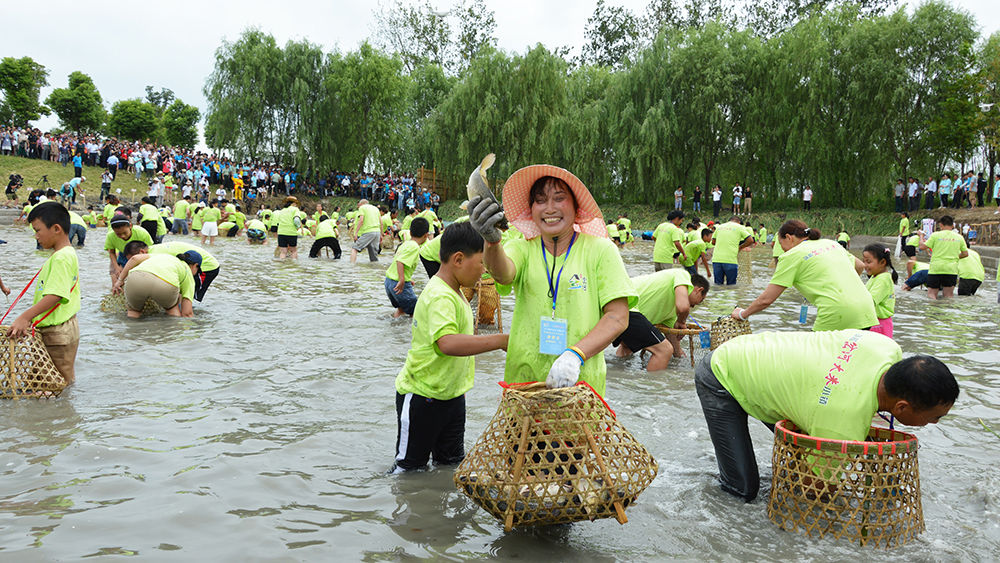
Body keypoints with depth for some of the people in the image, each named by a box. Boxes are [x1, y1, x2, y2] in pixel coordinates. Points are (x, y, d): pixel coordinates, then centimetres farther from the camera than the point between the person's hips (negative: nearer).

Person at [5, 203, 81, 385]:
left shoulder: (63, 257, -18)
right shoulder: (60, 255, 15)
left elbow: (55, 296, -27)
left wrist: (25, 317, -28)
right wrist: (30, 320, 18)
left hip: (58, 332, -10)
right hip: (50, 330, 10)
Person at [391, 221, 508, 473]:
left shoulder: (452, 292, 7)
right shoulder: (439, 297, -26)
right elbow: (448, 343, -43)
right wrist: (500, 340, -39)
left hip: (451, 393, 9)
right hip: (421, 396, -9)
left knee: (451, 462, 20)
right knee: (410, 466, 7)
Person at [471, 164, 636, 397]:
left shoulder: (600, 250, -1)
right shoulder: (522, 247, 4)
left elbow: (618, 317, -5)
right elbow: (503, 274, -19)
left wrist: (575, 355, -19)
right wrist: (492, 241, -41)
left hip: (582, 381, -1)